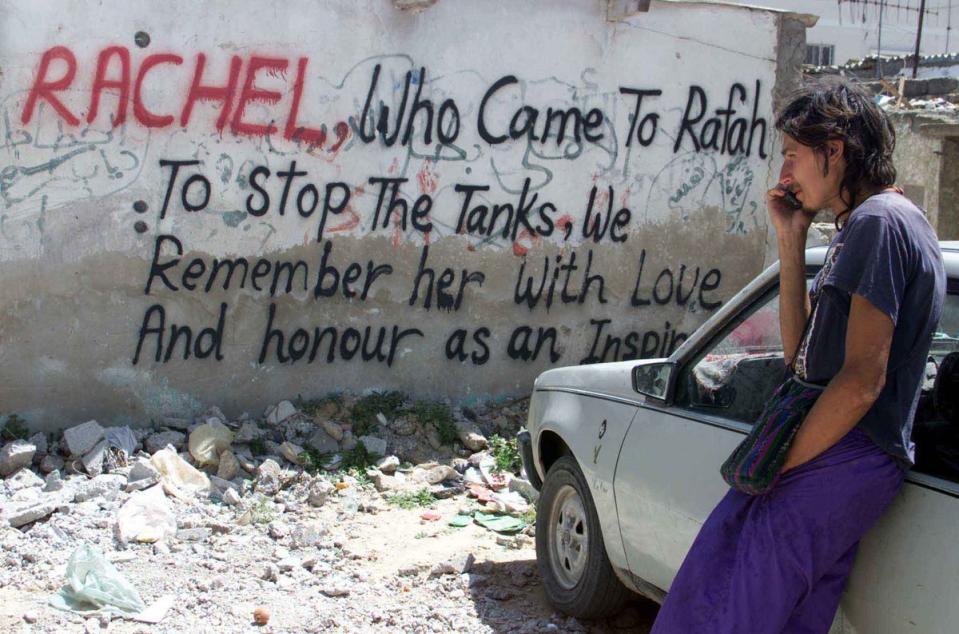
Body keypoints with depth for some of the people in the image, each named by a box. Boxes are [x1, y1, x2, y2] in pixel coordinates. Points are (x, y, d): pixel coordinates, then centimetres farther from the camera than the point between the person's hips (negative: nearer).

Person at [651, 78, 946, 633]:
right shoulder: (857, 227, 19)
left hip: (845, 461, -10)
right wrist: (792, 241, 14)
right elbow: (800, 352, 20)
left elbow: (862, 380, -20)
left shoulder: (879, 222, -14)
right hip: (835, 456, 10)